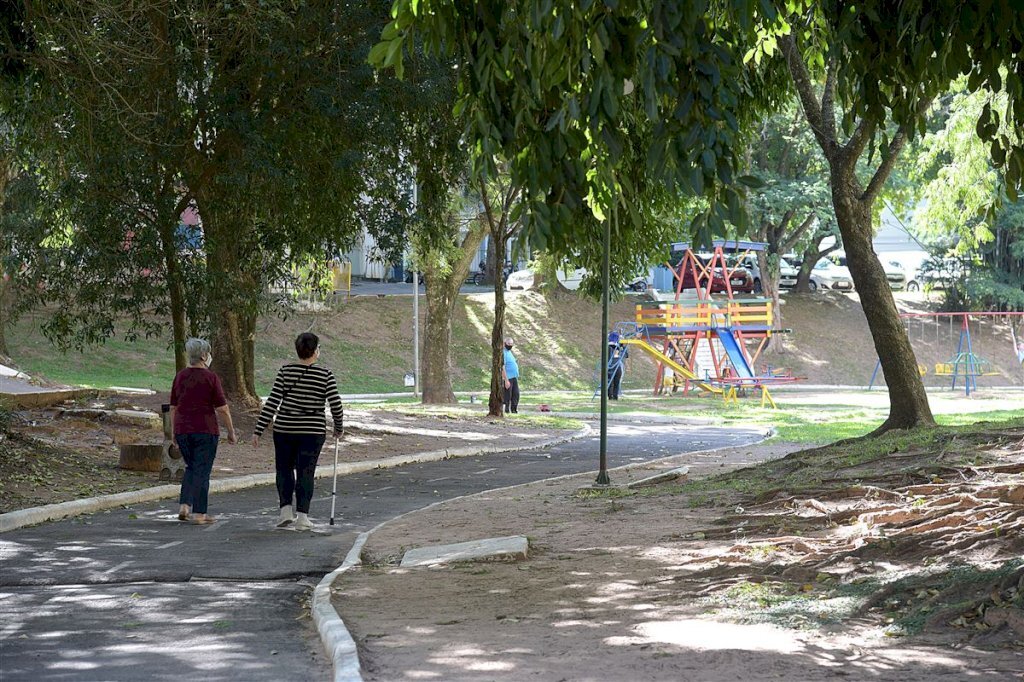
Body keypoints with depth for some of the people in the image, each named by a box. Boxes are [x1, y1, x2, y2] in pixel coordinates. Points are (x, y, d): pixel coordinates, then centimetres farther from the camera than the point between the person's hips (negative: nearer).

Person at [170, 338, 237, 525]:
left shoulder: (180, 376, 6)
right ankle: (199, 513, 2)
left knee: (191, 468, 19)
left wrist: (174, 432, 18)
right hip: (205, 430, -5)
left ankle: (184, 505, 4)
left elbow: (173, 407, 10)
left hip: (183, 430, 5)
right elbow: (223, 409, -8)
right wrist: (231, 432, 1)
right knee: (202, 471, 2)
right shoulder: (211, 378, -9)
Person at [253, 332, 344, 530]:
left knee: (284, 469, 16)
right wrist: (338, 427, 13)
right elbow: (336, 405, -5)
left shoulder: (285, 372, -4)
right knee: (306, 472, 5)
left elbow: (272, 402, -7)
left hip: (284, 429, 1)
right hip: (313, 432, -1)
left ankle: (286, 510, 5)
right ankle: (302, 516, -1)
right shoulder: (326, 375, -6)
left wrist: (259, 430, -4)